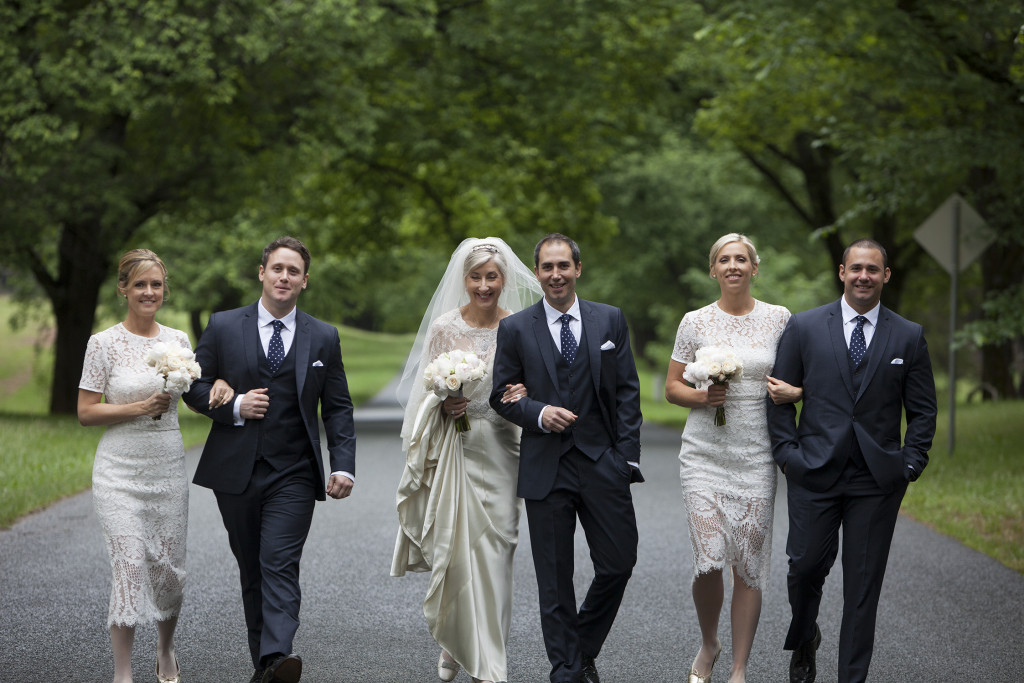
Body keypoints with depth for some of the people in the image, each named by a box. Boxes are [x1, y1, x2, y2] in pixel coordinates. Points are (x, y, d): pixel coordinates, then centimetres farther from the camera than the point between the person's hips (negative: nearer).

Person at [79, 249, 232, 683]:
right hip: (120, 468, -3)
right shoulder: (103, 343, -5)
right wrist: (137, 408, -16)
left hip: (168, 467, 3)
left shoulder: (178, 341, 6)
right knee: (130, 565, -12)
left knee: (169, 567, 7)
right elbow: (85, 412, -4)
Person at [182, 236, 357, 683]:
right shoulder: (224, 327, 5)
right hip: (236, 473, 2)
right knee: (251, 570, 8)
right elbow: (193, 386, 7)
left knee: (280, 565, -16)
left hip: (293, 476, -1)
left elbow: (338, 409, 8)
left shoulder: (323, 338, 7)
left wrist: (343, 466, -4)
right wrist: (233, 407, -11)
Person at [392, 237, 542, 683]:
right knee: (456, 545, -4)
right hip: (456, 447, -1)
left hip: (501, 448, 1)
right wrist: (445, 404, -15)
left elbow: (532, 384, 9)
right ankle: (452, 643, 17)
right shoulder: (445, 326, 1)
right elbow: (427, 390, 5)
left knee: (493, 550, -2)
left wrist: (524, 394, -13)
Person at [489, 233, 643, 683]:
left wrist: (627, 455, -2)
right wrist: (539, 413, -14)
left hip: (602, 462, 1)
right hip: (546, 468, -1)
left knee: (619, 563, 0)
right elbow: (501, 395, 5)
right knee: (554, 579, 2)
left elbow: (627, 390, 6)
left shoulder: (610, 320, 7)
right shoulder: (515, 329, 3)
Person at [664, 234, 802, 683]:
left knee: (749, 565, 0)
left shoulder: (779, 319, 4)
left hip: (757, 456, 1)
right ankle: (708, 643, 19)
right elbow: (672, 387, 8)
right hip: (705, 454, -1)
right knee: (709, 560, -10)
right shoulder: (695, 322, 4)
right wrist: (702, 397, -12)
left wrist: (793, 392, -10)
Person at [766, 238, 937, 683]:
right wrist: (787, 454, -2)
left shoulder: (909, 337, 6)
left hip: (877, 479, 0)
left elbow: (923, 410, 10)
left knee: (863, 584, 1)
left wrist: (911, 465, -1)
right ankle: (804, 640, 29)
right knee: (807, 565, -2)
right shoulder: (804, 327, 5)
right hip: (814, 473, 0)